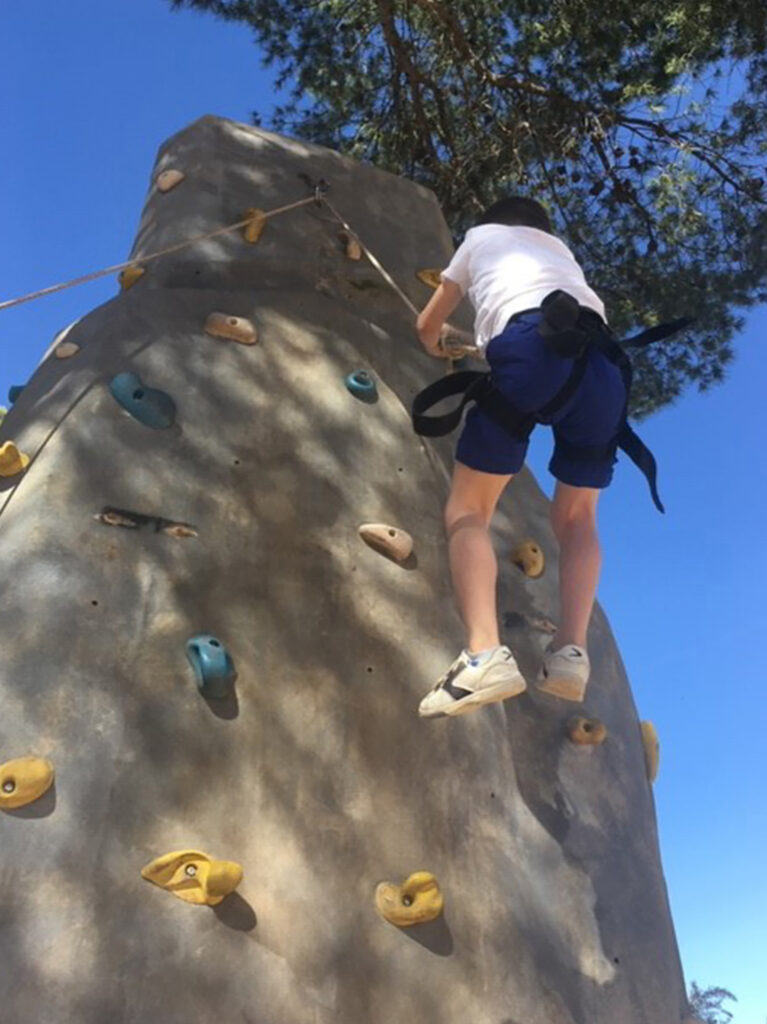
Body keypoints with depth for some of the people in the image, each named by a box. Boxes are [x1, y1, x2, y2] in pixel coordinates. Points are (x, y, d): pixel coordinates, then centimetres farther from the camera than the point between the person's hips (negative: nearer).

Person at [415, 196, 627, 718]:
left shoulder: (481, 235, 33)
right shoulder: (560, 247, 42)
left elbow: (428, 324, 40)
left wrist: (439, 342, 64)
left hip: (534, 340, -4)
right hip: (603, 352, 4)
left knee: (468, 509, 0)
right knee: (577, 516, 17)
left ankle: (484, 653, -22)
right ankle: (571, 650, -4)